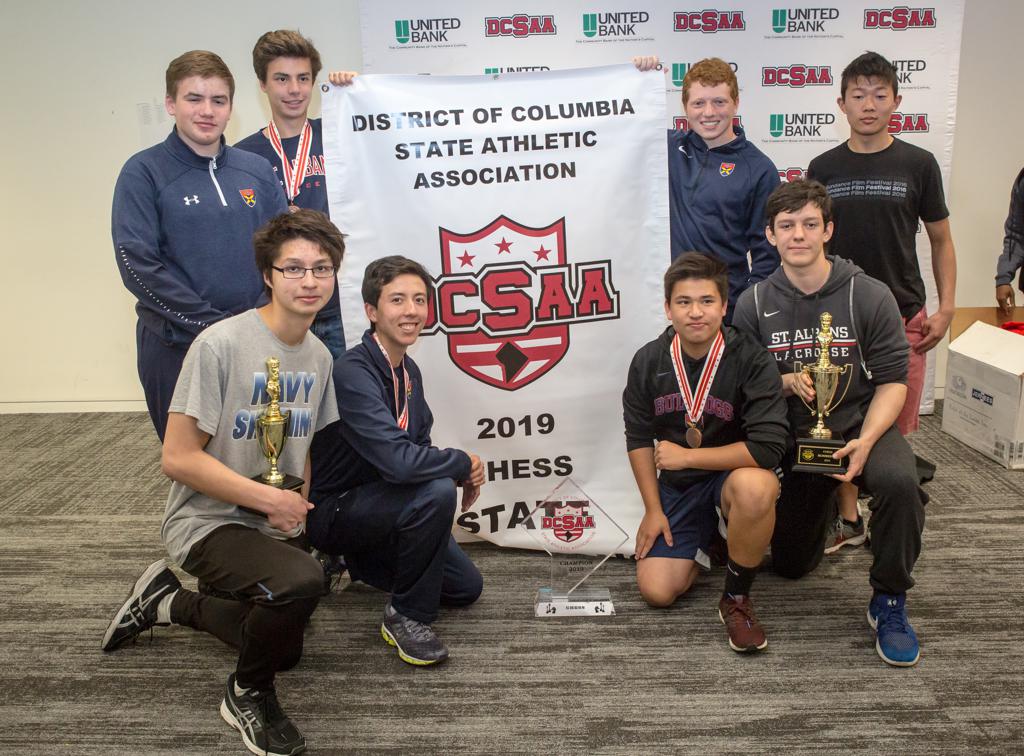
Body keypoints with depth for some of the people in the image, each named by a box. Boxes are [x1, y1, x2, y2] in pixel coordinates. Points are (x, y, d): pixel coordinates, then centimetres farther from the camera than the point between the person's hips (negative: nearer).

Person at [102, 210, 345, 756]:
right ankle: (248, 695, -5)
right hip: (208, 523, -8)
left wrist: (297, 513, 0)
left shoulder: (319, 357, 1)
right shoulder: (221, 344, -21)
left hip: (275, 526, 8)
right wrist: (270, 498, -20)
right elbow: (178, 458, -21)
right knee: (300, 582, -36)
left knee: (283, 649, 19)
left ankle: (165, 602, 38)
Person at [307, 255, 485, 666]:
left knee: (466, 587, 13)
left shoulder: (409, 371, 2)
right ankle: (407, 616, -14)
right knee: (437, 491, -34)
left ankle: (357, 561, 28)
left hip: (380, 501, 9)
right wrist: (465, 463, -19)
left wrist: (464, 473, -9)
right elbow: (399, 461, -37)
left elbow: (420, 447, 11)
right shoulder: (352, 373, -27)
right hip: (335, 510, -9)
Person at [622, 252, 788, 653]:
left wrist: (686, 456, -20)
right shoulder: (648, 361, -6)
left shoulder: (752, 360, -19)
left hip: (734, 473, -3)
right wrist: (653, 509, 0)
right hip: (676, 484, 3)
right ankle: (704, 537, 25)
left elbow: (768, 448, -26)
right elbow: (638, 437, 3)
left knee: (754, 486, -40)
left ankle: (737, 597, -13)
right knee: (657, 591, -10)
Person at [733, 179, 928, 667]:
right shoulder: (754, 304, -3)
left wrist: (865, 441, -23)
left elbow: (892, 379, -9)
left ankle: (889, 601, -13)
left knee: (899, 481, -38)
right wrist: (786, 383, -19)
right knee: (791, 566, 9)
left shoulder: (869, 296, -9)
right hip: (795, 435, 2)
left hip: (861, 425, -2)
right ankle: (831, 505, 44)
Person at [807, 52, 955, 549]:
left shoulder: (917, 164, 2)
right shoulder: (823, 168, 5)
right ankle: (848, 519, 20)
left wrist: (946, 308, -2)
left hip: (903, 315, -1)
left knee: (895, 426, 3)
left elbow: (941, 240, 7)